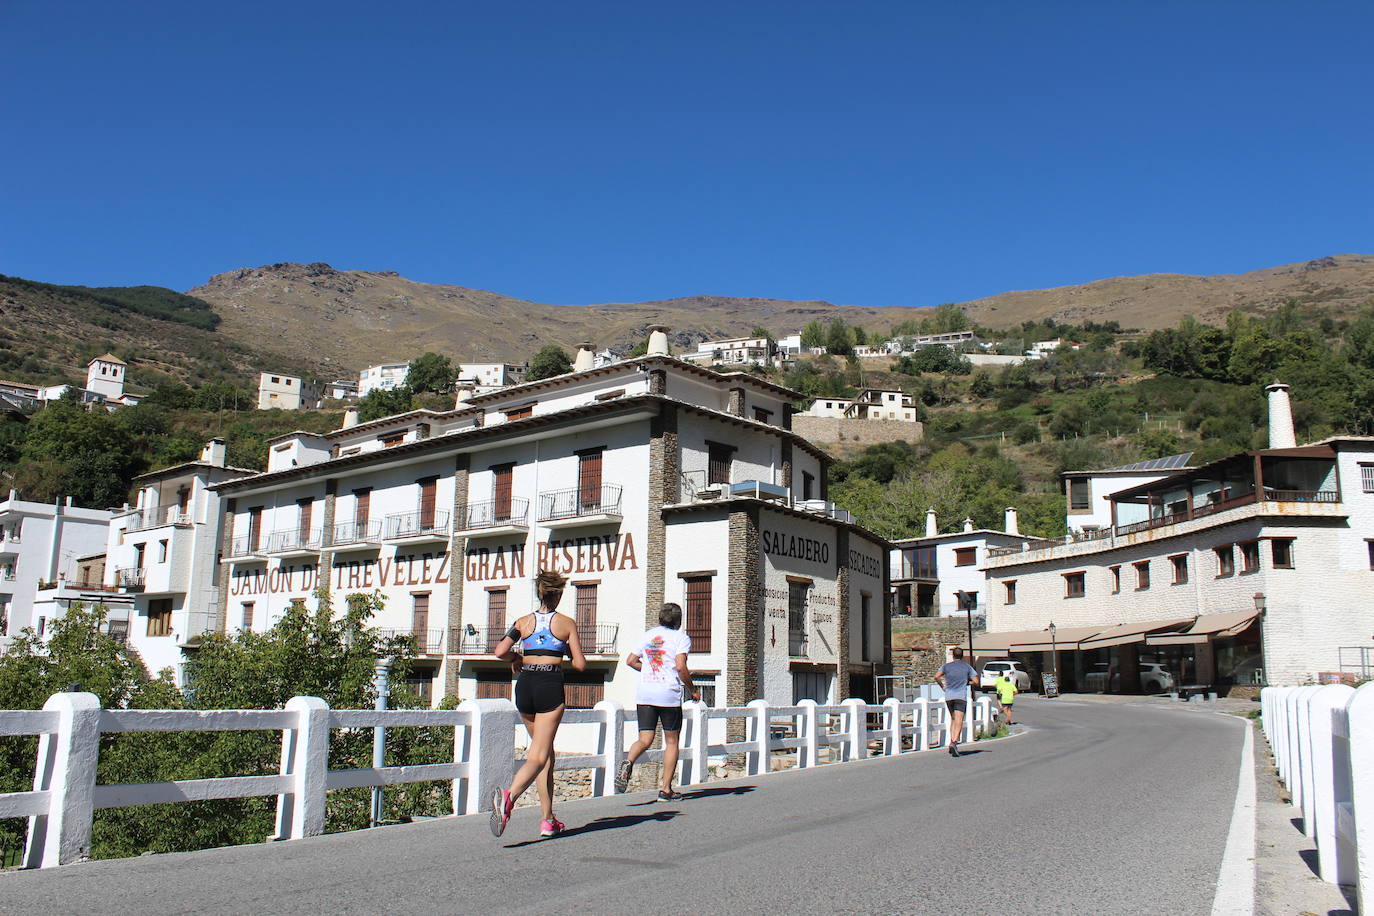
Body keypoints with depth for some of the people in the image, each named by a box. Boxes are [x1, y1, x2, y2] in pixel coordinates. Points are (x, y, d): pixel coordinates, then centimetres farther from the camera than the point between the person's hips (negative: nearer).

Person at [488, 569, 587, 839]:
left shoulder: (524, 622, 7)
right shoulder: (567, 623, 0)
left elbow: (501, 652, -5)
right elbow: (580, 664, -2)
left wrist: (516, 660, 15)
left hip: (524, 685, 4)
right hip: (551, 686, -4)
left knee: (547, 755, 16)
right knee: (538, 757, -7)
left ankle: (548, 821, 19)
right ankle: (509, 796, -35)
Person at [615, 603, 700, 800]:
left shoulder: (648, 635, 14)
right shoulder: (681, 638, -2)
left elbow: (631, 660, 14)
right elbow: (681, 667, -14)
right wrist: (692, 690, -2)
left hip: (644, 695, 4)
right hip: (669, 695, -4)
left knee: (645, 740, 5)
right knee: (672, 741, 9)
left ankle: (628, 761, -27)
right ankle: (666, 788, 9)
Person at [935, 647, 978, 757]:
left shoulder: (947, 666, 9)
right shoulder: (967, 667, 8)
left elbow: (936, 676, -2)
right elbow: (975, 680, 6)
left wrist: (942, 686, 12)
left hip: (948, 696, 2)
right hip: (961, 696, -2)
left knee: (953, 719, 19)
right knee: (959, 721, -10)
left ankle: (952, 741, 9)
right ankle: (954, 742, -27)